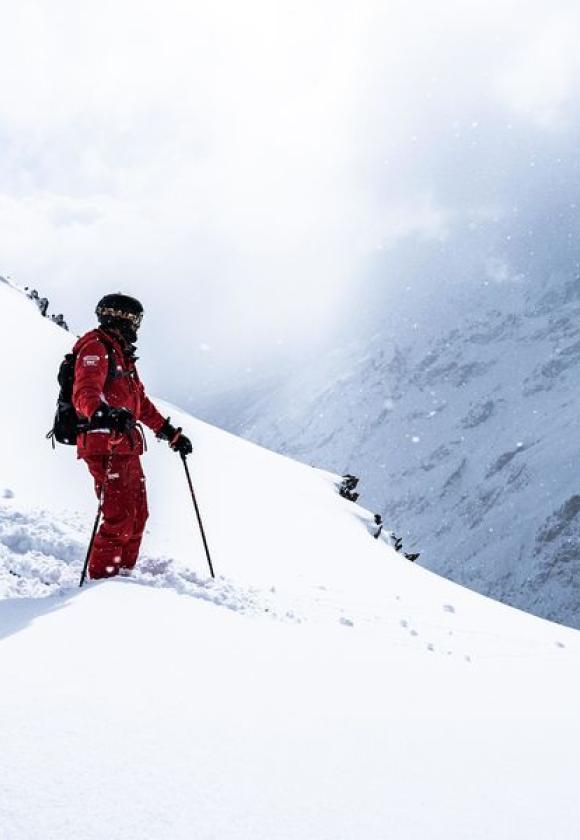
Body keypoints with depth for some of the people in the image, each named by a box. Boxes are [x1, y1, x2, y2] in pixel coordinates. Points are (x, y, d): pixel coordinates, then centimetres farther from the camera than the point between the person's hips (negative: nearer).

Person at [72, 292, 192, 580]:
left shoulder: (122, 355, 25)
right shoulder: (96, 348, -6)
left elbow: (142, 403, 32)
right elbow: (84, 394, -25)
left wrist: (172, 434, 30)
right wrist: (105, 414, -45)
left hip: (126, 448, 10)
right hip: (105, 447, -10)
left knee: (137, 517, 14)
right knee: (119, 519, -12)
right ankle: (101, 579, -5)